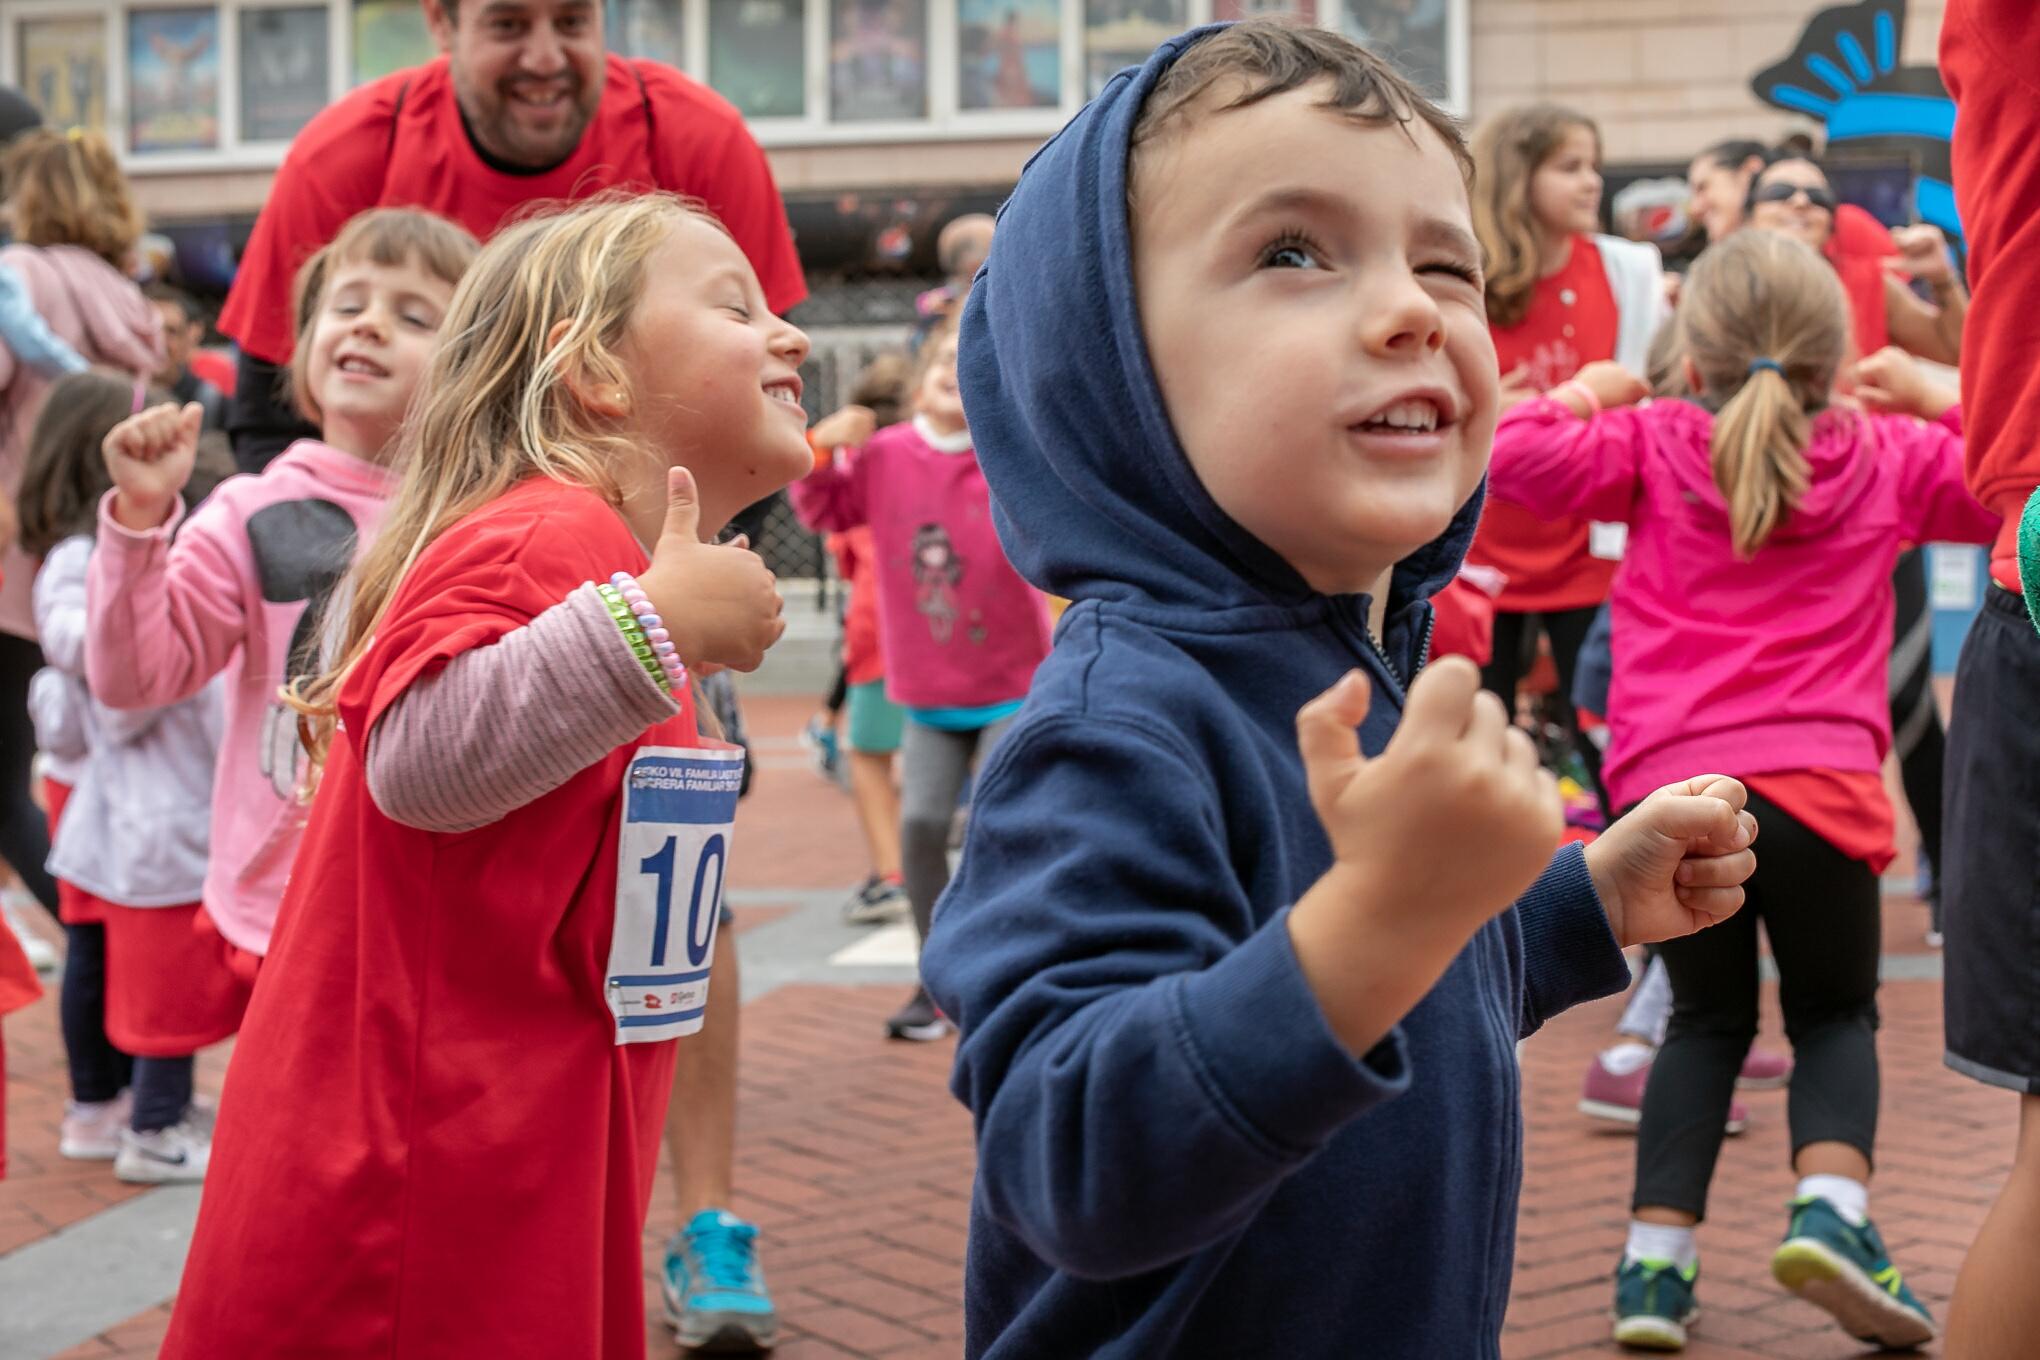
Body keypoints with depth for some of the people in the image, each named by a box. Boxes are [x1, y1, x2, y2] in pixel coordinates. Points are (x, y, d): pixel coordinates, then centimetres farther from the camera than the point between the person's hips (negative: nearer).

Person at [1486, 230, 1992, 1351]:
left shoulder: (1651, 448, 6)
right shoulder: (1889, 459, 11)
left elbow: (1512, 458, -4)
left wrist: (1586, 394, 13)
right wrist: (1934, 402, 27)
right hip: (1817, 784, 0)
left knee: (1708, 1018, 20)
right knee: (1835, 1015, 19)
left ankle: (1656, 1257, 7)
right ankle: (1831, 1206, -9)